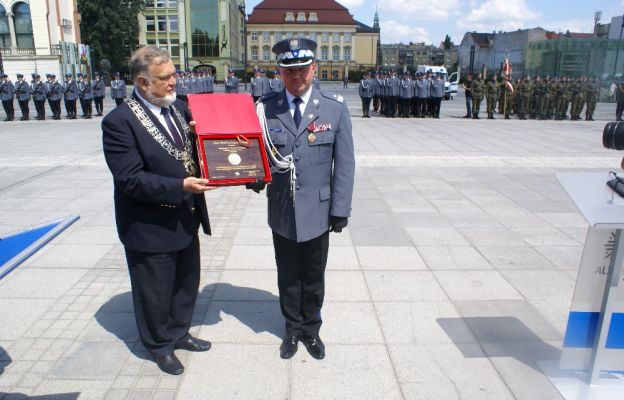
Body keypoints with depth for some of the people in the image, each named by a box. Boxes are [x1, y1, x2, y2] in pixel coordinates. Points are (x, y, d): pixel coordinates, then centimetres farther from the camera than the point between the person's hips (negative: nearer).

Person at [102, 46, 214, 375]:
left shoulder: (178, 107, 2)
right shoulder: (119, 122, -19)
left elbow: (194, 152, 10)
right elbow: (131, 179, -23)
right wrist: (180, 187, -29)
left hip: (185, 219, 7)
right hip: (150, 227, -7)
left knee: (187, 282, 23)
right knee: (155, 292, 14)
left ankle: (179, 333, 47)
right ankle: (159, 345, 39)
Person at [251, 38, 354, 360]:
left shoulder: (335, 108, -5)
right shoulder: (266, 108, -3)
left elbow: (344, 162, -4)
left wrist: (340, 209, -6)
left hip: (317, 211, -1)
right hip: (282, 212, 1)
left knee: (313, 277, 16)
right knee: (288, 276, 17)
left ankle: (311, 330, 39)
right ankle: (292, 329, 40)